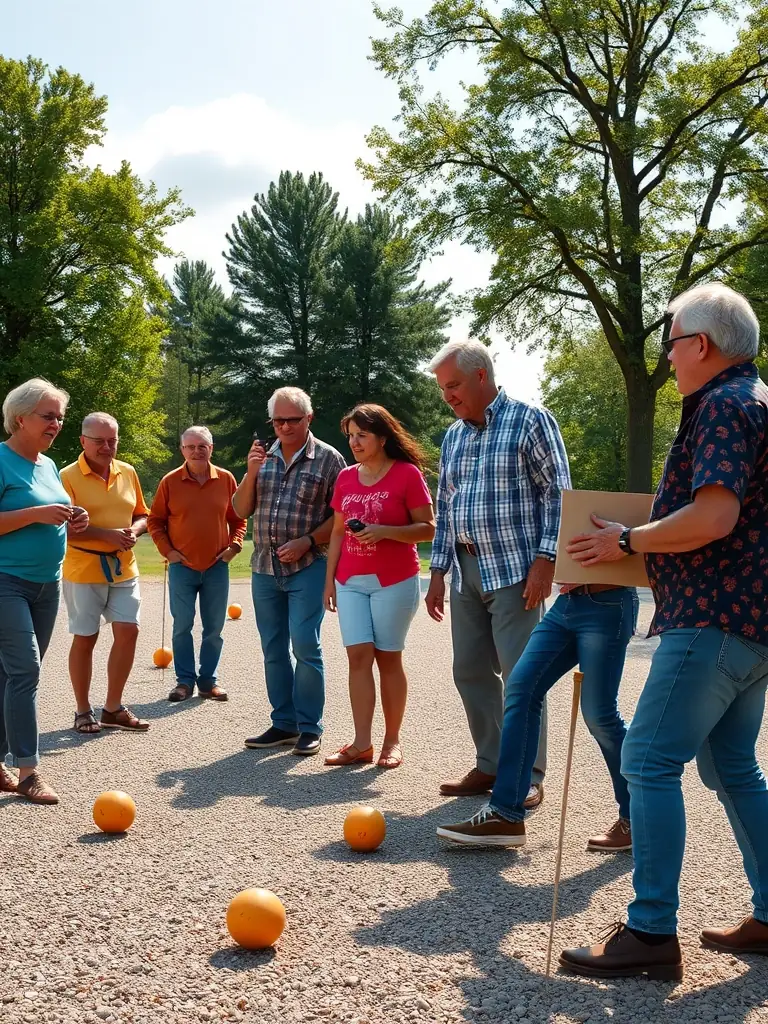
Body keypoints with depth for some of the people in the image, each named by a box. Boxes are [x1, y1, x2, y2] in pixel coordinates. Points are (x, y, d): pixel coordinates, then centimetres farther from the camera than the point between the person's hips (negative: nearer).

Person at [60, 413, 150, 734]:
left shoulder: (128, 473, 7)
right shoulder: (68, 476, -9)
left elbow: (142, 514, 16)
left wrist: (134, 530, -7)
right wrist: (107, 534, -22)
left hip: (123, 568, 5)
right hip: (84, 570, -5)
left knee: (128, 632, 0)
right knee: (85, 639, 4)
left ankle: (113, 708, 14)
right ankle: (83, 711, 17)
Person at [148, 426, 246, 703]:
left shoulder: (226, 479, 1)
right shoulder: (170, 481, -2)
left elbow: (238, 518, 10)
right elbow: (155, 521, 5)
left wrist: (234, 546, -1)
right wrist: (167, 550, -4)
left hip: (217, 566, 1)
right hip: (182, 566, -1)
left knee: (214, 628, 6)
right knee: (182, 626, 2)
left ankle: (208, 680, 17)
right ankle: (185, 680, 12)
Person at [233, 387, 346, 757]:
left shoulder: (328, 459, -3)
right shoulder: (263, 456, 10)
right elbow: (241, 509, 8)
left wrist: (306, 542, -15)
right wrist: (251, 473, -7)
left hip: (306, 568, -5)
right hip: (264, 567, 5)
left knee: (305, 646, -9)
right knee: (273, 649, 9)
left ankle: (309, 728, 0)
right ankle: (283, 723, 18)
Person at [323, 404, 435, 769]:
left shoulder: (407, 473, -7)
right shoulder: (346, 477, 9)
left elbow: (428, 529, -8)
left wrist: (384, 531, -20)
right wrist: (329, 578, 9)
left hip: (394, 581, -4)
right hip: (350, 582, 4)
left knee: (388, 658, 1)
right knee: (358, 657, -2)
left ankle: (392, 741, 12)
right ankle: (361, 743, -1)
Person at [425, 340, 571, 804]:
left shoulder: (530, 420, -4)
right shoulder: (454, 437, 16)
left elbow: (557, 492, -8)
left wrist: (545, 558, -16)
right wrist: (439, 571, 13)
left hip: (513, 569, -7)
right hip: (466, 572, 7)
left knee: (520, 673, -7)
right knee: (471, 671, 8)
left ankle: (530, 775, 3)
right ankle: (491, 766, 18)